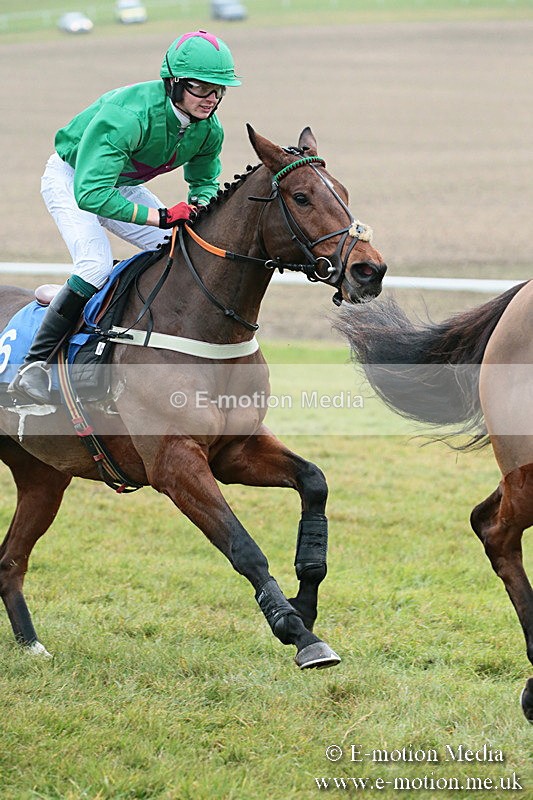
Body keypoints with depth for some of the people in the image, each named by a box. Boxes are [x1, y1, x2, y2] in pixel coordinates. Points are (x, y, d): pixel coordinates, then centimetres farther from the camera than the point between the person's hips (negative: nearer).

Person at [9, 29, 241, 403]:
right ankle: (33, 365, -23)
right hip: (71, 179, -7)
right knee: (96, 264, -27)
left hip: (124, 184, 7)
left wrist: (200, 205, -21)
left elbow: (205, 181, 5)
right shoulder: (128, 115, -40)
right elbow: (90, 193, -45)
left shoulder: (209, 130, -17)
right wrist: (161, 216, -46)